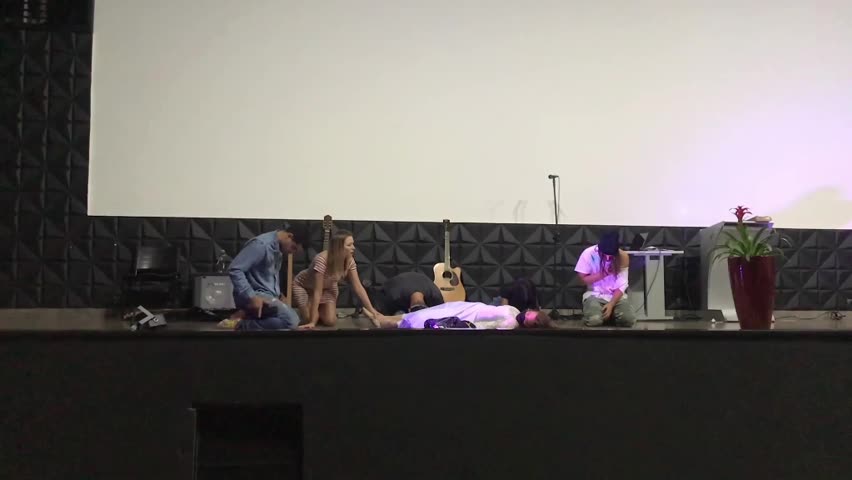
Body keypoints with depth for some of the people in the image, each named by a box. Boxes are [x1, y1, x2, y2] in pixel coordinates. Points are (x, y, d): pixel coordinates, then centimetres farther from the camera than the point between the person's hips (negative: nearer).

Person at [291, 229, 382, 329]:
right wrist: (312, 321, -35)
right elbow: (317, 291, -37)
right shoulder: (322, 260, -39)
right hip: (303, 286, -4)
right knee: (308, 317, -20)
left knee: (330, 321, -13)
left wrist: (372, 310, -27)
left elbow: (358, 287, -18)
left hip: (327, 287, 4)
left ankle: (321, 310, 20)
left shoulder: (349, 261, -23)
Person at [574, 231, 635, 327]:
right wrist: (603, 274, -17)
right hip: (594, 295, -1)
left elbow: (622, 285, -8)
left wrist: (611, 304, -21)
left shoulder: (623, 257, -8)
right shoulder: (589, 253, -12)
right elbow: (583, 279, -6)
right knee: (594, 320, -32)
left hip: (616, 295, 2)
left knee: (629, 319, -26)